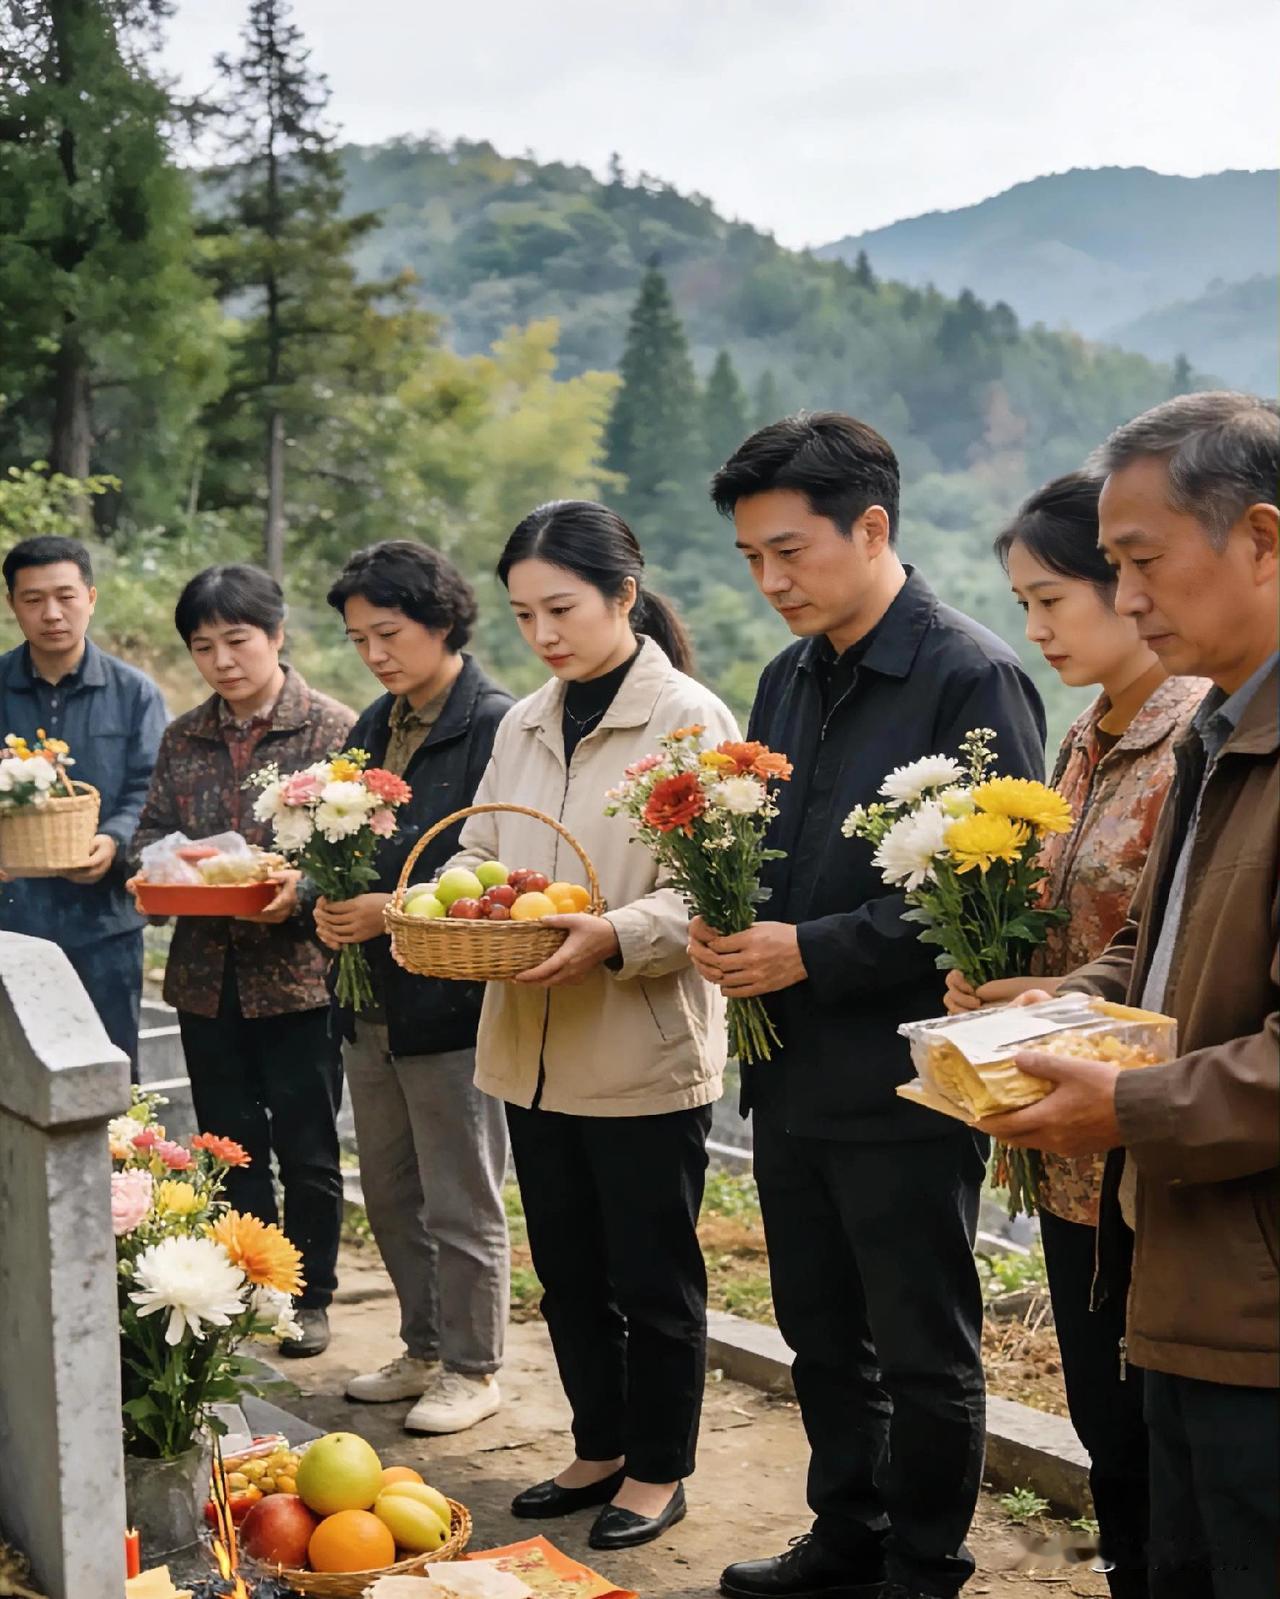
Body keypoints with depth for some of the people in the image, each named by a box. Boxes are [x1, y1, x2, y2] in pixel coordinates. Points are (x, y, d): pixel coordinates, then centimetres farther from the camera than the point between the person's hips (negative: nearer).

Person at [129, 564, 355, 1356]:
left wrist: (304, 888, -27)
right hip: (207, 975, 5)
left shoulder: (334, 728, -6)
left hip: (299, 972, -5)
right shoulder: (184, 740, 10)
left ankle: (311, 1297, 23)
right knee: (232, 1147, 14)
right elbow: (152, 830, 13)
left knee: (307, 1149, 7)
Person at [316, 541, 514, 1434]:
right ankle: (425, 1351, 33)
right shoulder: (376, 727, 13)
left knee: (462, 1202, 4)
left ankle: (472, 1369, 19)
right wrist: (333, 905, -3)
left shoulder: (495, 724, -13)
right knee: (391, 1194, 17)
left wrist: (396, 909, -25)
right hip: (374, 995, 8)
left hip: (452, 996, -8)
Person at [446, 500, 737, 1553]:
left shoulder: (691, 721, -10)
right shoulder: (526, 726, 10)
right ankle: (600, 1450, 34)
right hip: (534, 1052, 6)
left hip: (648, 1056, -6)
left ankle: (657, 1471, 25)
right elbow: (482, 853, 15)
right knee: (568, 1270, 17)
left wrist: (617, 936, -30)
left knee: (653, 1277, 8)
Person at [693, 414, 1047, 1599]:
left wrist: (812, 953, -21)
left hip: (904, 1085, -7)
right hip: (792, 1072, 7)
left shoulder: (971, 679, -13)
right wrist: (727, 925, -4)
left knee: (923, 1354, 8)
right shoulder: (789, 679, 11)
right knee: (822, 1335, 19)